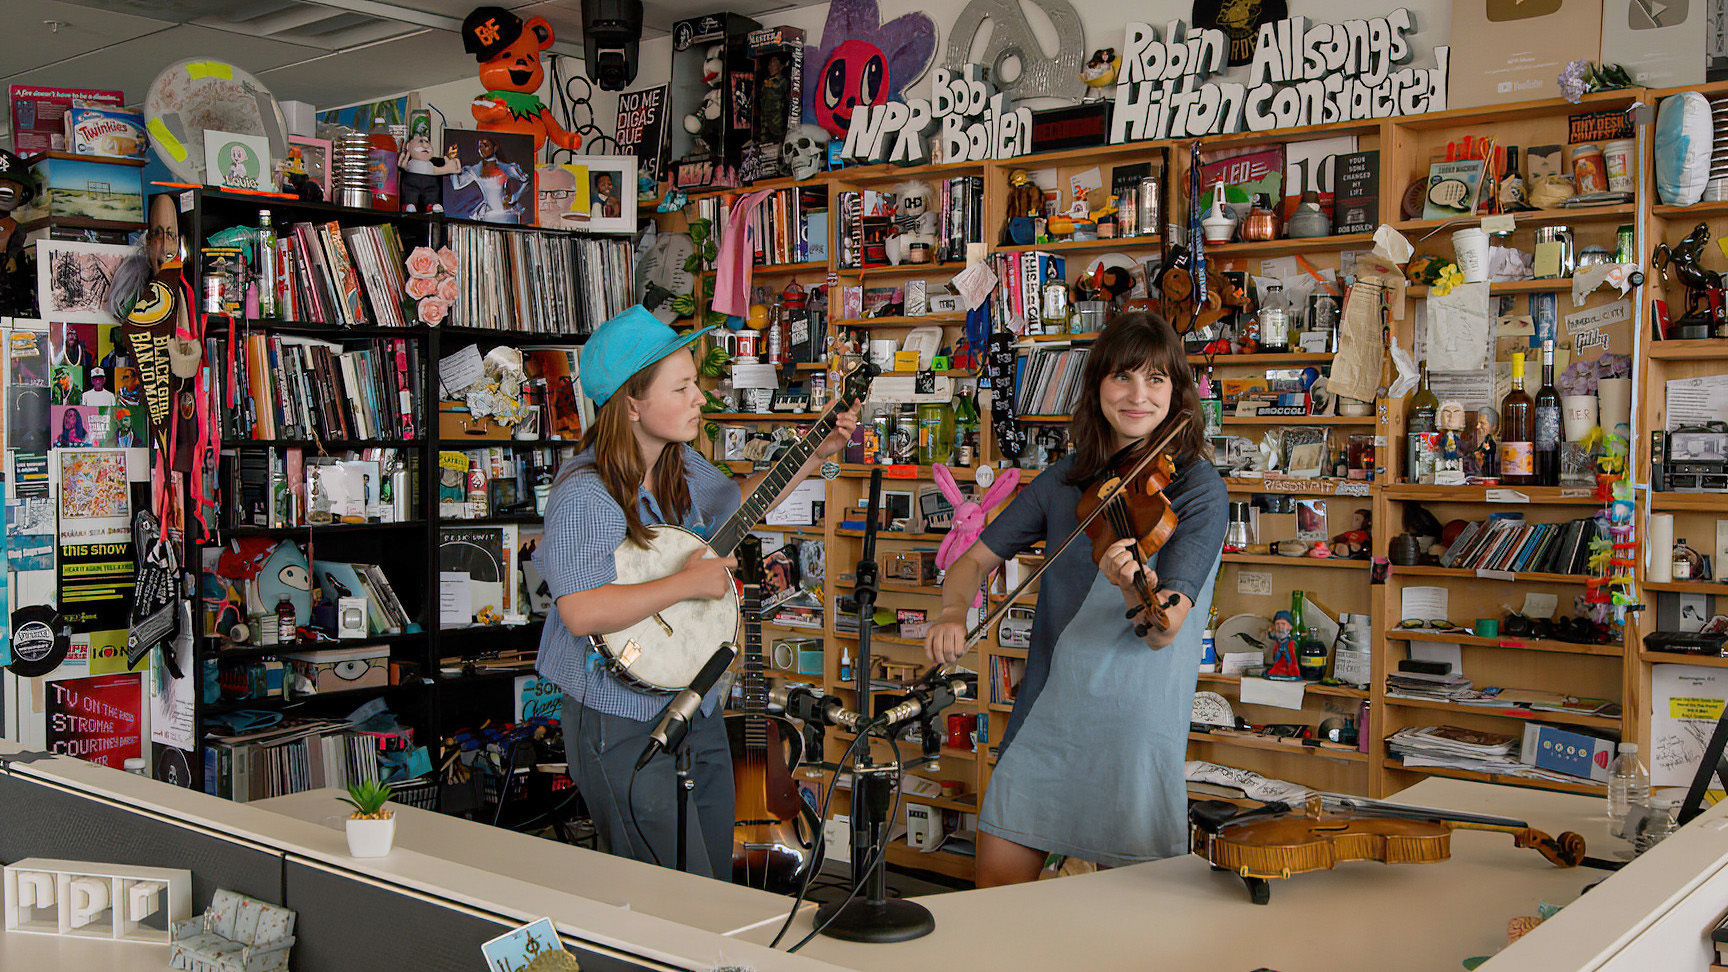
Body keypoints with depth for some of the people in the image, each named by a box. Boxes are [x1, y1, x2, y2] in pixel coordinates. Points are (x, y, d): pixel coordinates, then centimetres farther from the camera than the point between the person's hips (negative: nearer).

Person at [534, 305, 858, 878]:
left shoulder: (680, 465, 3)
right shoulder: (584, 494, -22)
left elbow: (737, 502, 24)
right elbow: (582, 613, -33)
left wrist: (816, 455, 17)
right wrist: (689, 582, -26)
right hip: (624, 723, -8)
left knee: (717, 875, 19)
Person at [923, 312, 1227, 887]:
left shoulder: (1199, 491, -8)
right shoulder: (1066, 479, 5)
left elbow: (1163, 630, -18)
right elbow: (977, 559, 10)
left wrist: (1139, 588, -40)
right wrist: (952, 613, -11)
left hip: (1134, 720, -3)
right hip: (1046, 711, 4)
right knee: (997, 885, 6)